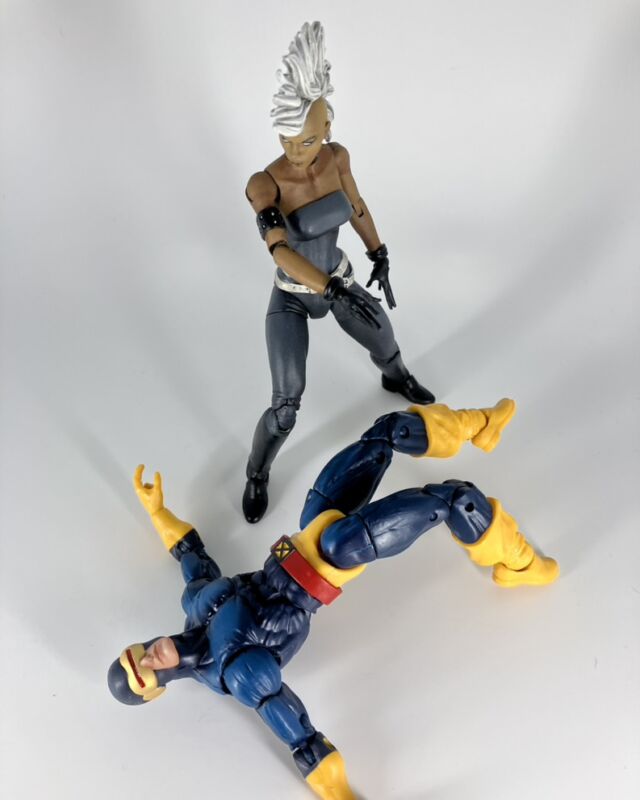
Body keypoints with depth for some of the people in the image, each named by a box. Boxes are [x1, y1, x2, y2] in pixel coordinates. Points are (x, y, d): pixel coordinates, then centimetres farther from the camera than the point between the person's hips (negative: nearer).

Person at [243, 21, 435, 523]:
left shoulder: (337, 158, -12)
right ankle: (257, 476, 22)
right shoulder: (264, 184, -28)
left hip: (339, 280, 5)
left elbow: (356, 207, 5)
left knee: (384, 344, 26)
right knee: (285, 406, -6)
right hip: (292, 300, -5)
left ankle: (396, 380, 65)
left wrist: (380, 257, 13)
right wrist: (335, 292, -49)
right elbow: (281, 252, -40)